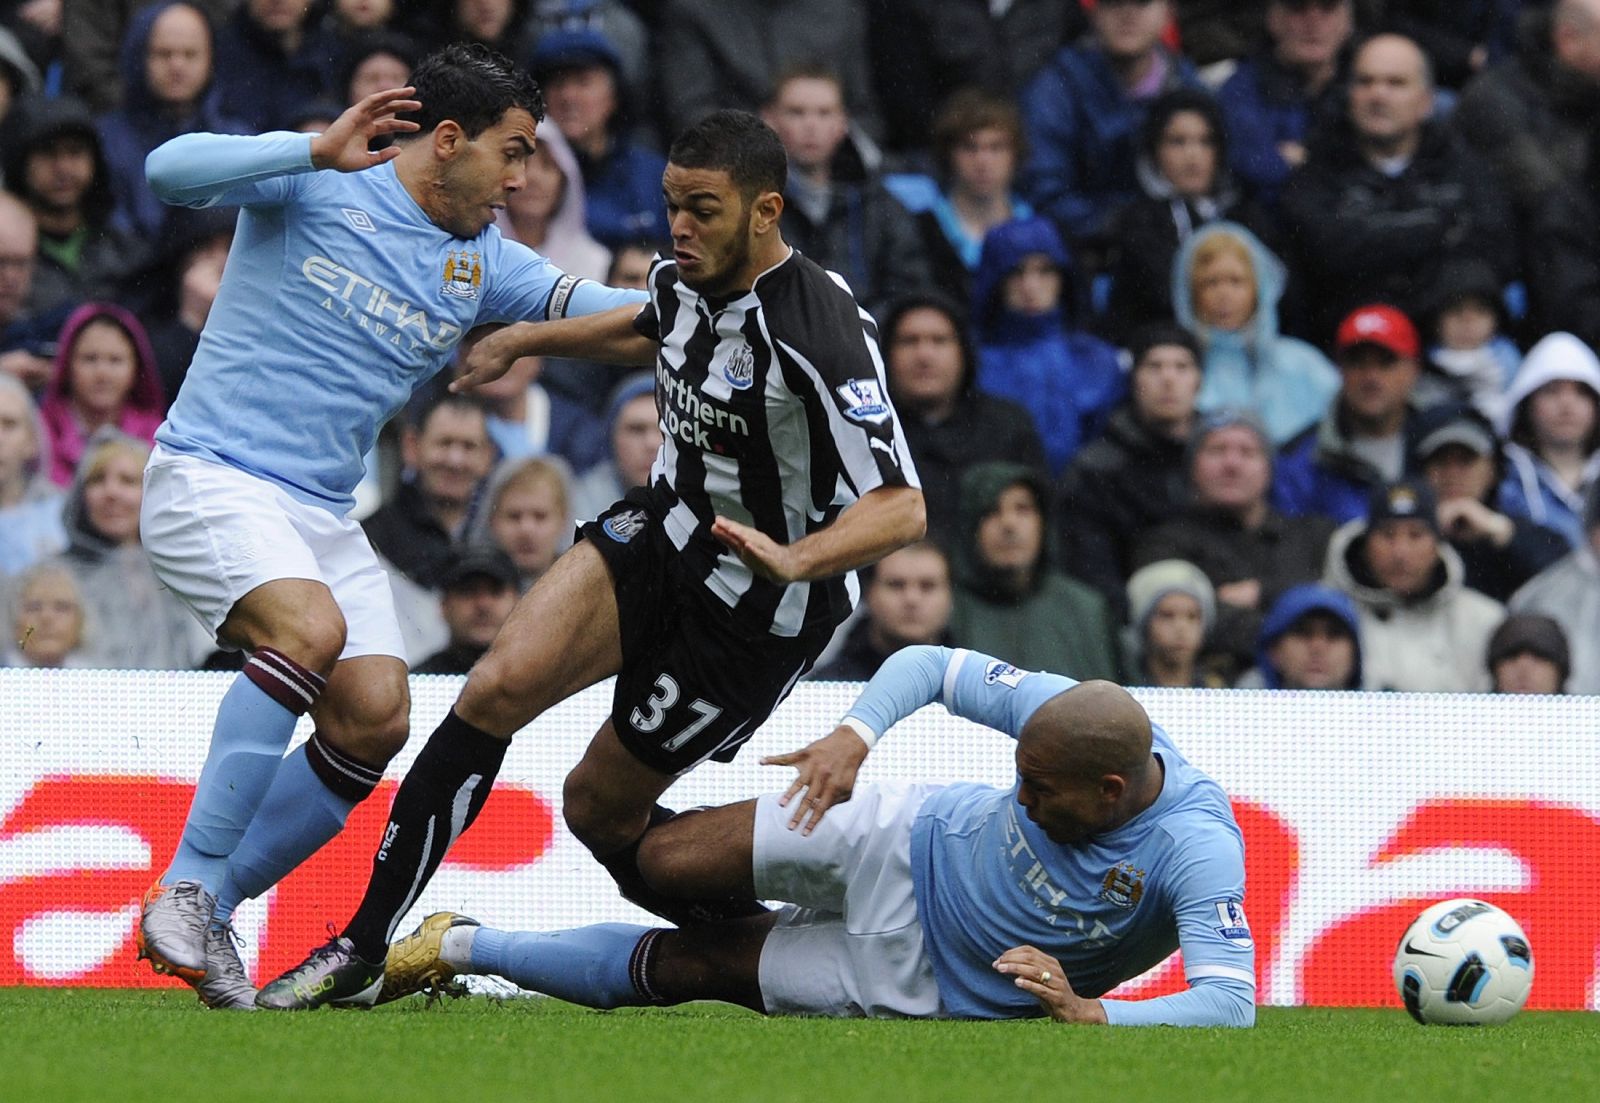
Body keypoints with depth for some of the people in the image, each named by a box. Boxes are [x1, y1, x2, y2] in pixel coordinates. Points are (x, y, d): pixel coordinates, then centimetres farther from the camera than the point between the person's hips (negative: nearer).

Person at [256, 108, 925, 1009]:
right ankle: (361, 950, -11)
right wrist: (522, 341, 32)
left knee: (600, 807, 0)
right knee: (499, 687, -15)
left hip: (761, 610, -7)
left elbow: (901, 508, -31)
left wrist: (796, 559, -48)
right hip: (667, 528, 7)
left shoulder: (822, 337, -27)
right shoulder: (688, 280, -3)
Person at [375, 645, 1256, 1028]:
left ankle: (463, 948, 19)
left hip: (921, 985, -2)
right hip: (908, 843, 2)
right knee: (655, 864, -11)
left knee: (680, 966, -1)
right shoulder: (1063, 713, -23)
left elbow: (1230, 1005, -42)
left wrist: (1088, 1013, -52)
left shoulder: (1198, 855, -35)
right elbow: (929, 665, -8)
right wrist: (854, 734, -25)